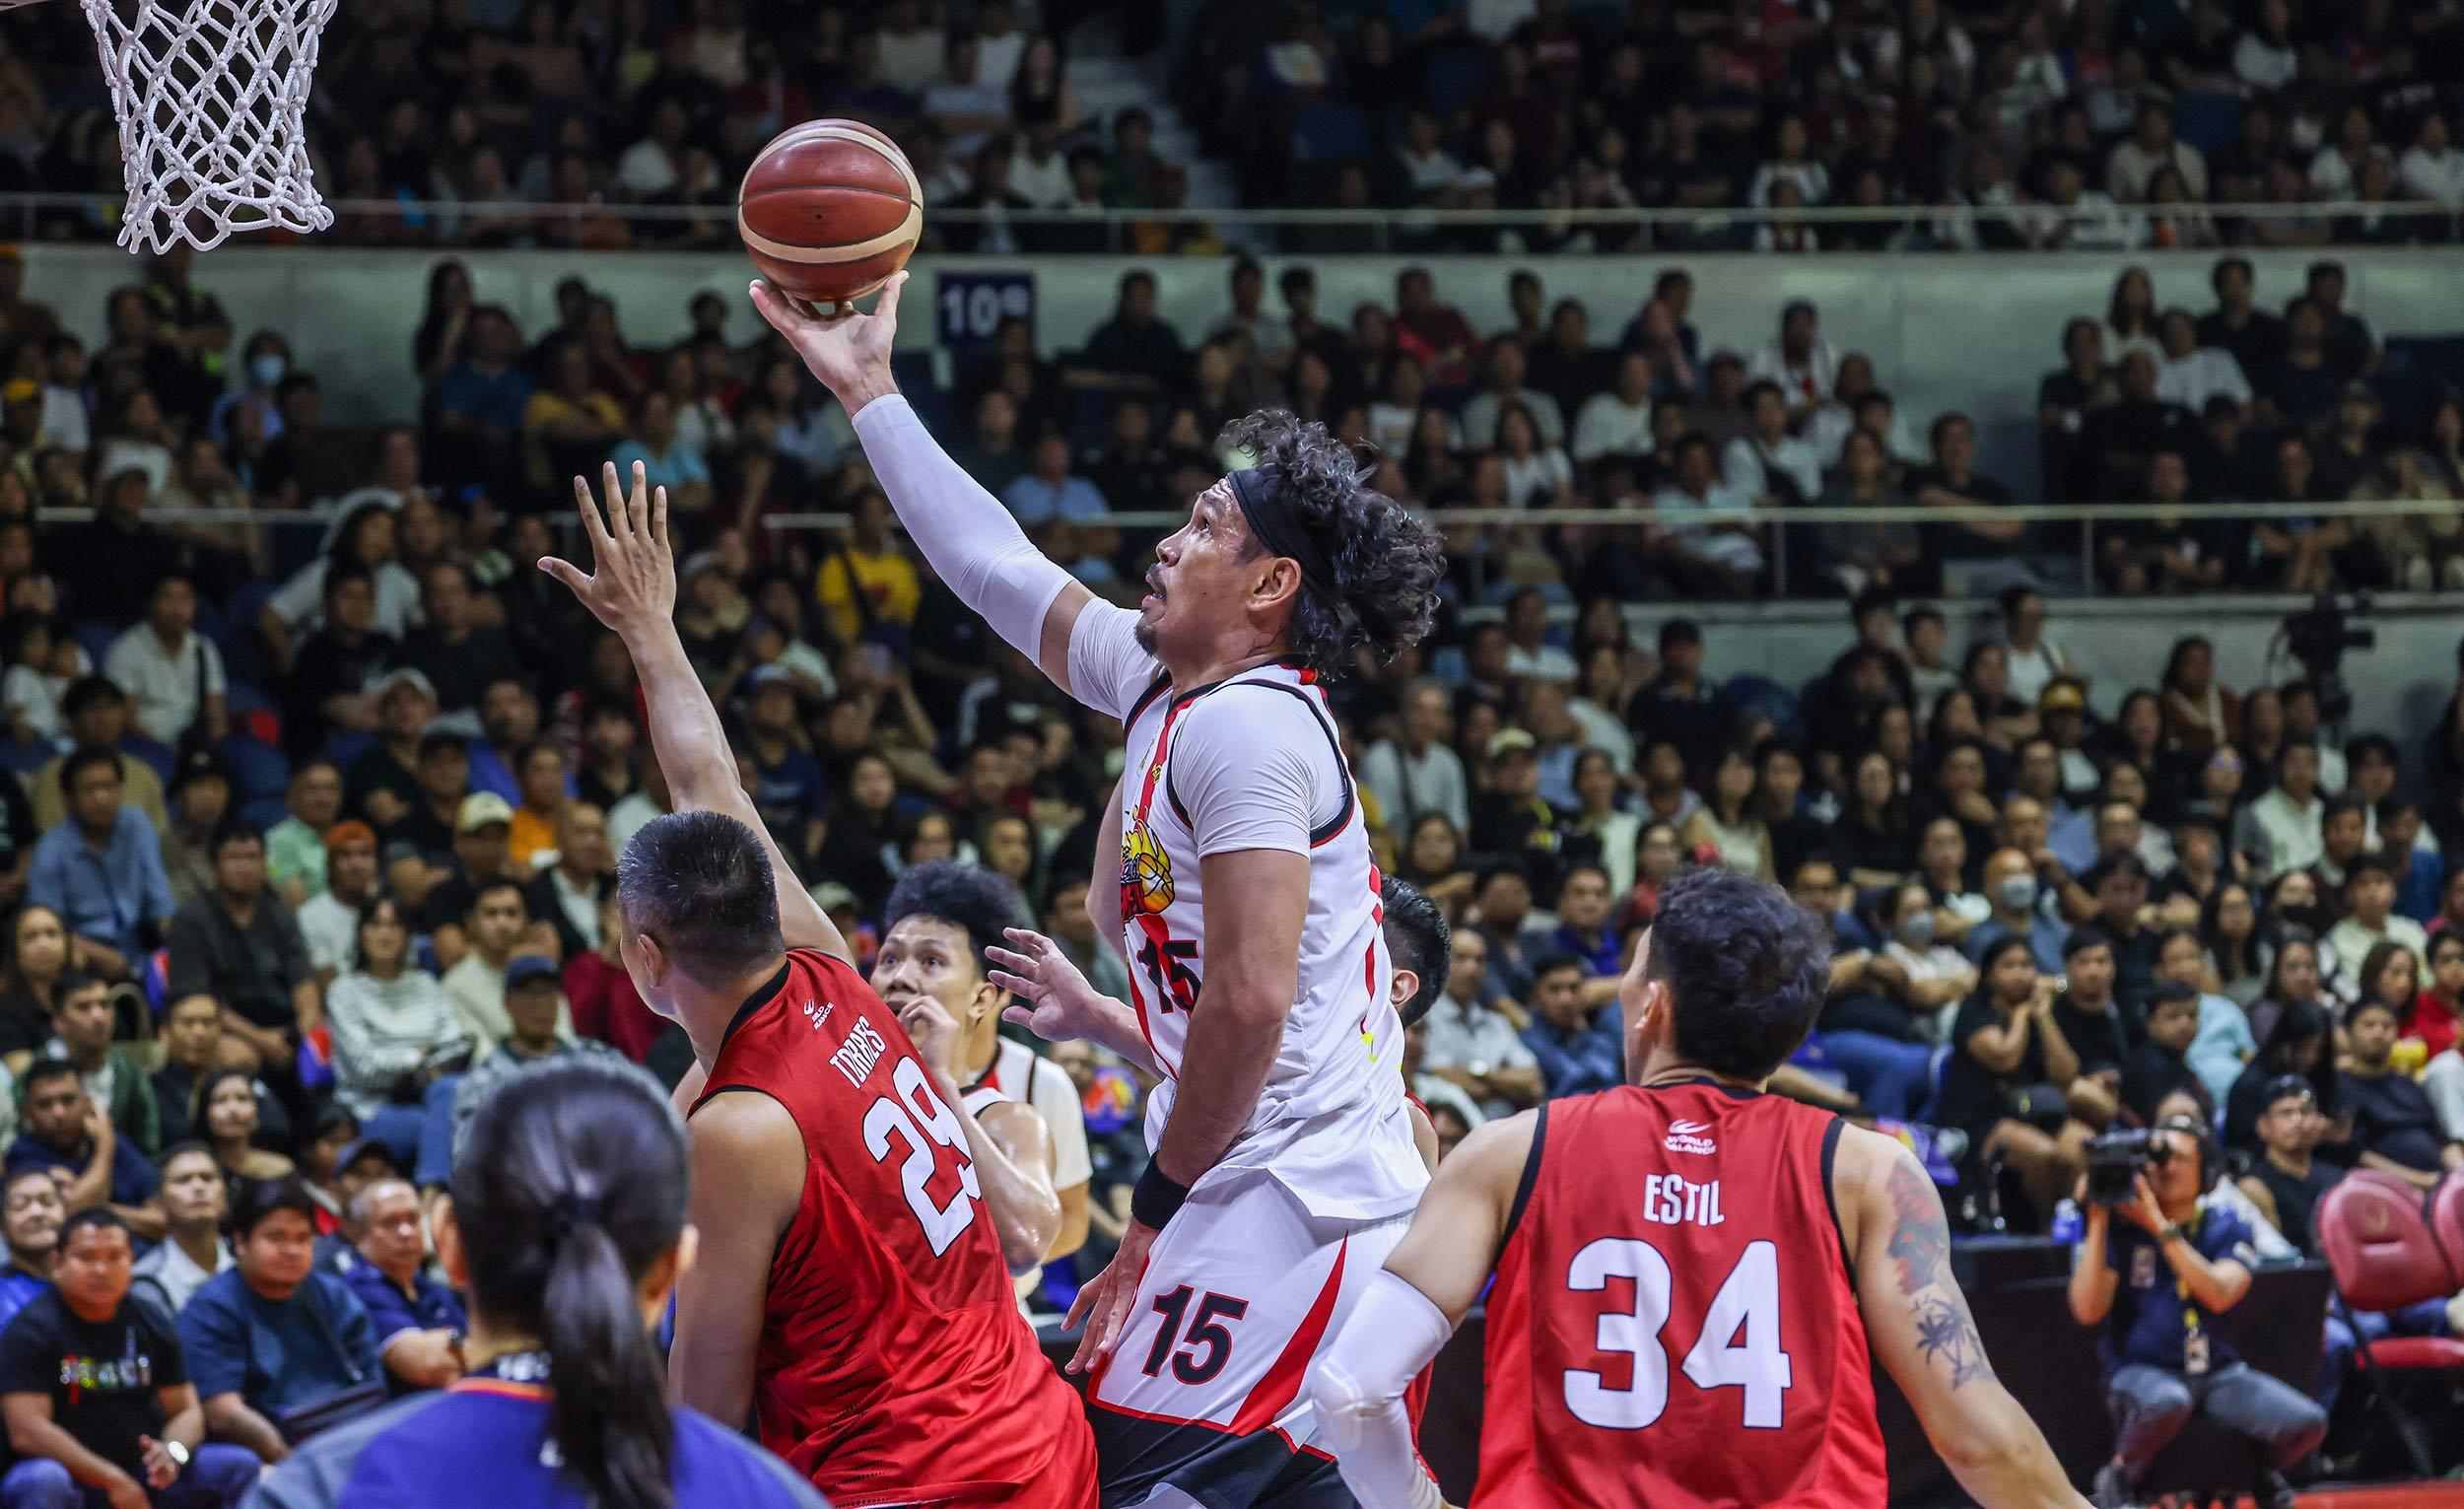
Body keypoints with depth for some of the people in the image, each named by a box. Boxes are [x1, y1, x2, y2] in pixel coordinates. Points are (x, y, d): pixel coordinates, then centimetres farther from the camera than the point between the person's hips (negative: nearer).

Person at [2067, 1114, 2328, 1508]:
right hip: (2141, 1370, -3)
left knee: (2307, 1423, -20)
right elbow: (2088, 1310, -12)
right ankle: (2118, 1474, -9)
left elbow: (2220, 1295, -14)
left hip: (2218, 1373, 3)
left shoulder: (2226, 1225, 7)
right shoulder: (2118, 1224, 1)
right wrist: (2097, 1221, -14)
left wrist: (2160, 1227, -17)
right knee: (2167, 1402, -41)